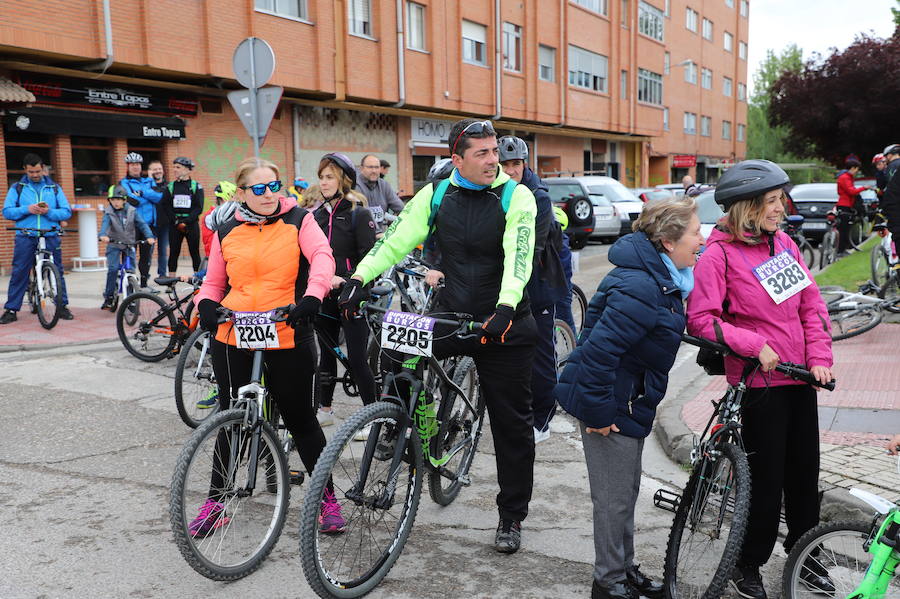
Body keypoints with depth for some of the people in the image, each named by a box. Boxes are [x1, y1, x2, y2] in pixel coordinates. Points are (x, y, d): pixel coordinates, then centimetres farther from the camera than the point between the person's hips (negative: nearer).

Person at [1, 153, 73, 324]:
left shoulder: (54, 188, 12)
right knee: (19, 273, -1)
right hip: (25, 238, -1)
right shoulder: (17, 188, 10)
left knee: (57, 272, 3)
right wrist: (26, 210, -15)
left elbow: (67, 212, 5)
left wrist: (49, 212, -14)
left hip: (50, 237, 1)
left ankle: (63, 306, 13)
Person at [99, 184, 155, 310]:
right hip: (114, 245, -1)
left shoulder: (132, 211, -3)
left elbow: (142, 223, -11)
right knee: (113, 269, -16)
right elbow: (105, 224, -22)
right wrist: (103, 235, -44)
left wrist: (149, 236, -28)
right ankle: (108, 297, -5)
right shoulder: (109, 213, -6)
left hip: (129, 245, 1)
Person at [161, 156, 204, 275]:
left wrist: (186, 222, -14)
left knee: (195, 252, 0)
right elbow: (166, 206, 2)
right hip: (174, 225, 2)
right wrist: (176, 222, -10)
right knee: (173, 253, 1)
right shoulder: (170, 186, 9)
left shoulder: (196, 186, 2)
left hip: (191, 224, -2)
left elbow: (199, 207, -4)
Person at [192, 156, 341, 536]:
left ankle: (327, 496, 21)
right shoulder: (226, 232, 11)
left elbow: (322, 256, -14)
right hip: (232, 339, 3)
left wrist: (313, 294, -33)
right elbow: (214, 282, 17)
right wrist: (206, 303, -6)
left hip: (288, 338, -2)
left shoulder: (298, 220, 2)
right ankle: (216, 500, 25)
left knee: (300, 419, 6)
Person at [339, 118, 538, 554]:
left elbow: (518, 255, -22)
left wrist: (506, 308, -37)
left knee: (511, 423, 5)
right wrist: (359, 278, -16)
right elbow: (396, 240, -2)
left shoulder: (515, 196, -8)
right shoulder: (436, 195, 2)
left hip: (502, 323, -2)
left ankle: (511, 517, 21)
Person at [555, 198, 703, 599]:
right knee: (615, 497, 4)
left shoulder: (661, 278, 6)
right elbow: (599, 350, -32)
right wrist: (599, 411, -25)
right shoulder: (639, 288, -28)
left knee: (627, 490, 21)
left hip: (630, 400, 10)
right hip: (611, 406, -10)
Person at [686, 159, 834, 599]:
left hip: (800, 377, 6)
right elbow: (700, 320, -16)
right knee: (767, 476, 2)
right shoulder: (718, 254, -12)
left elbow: (812, 303, 9)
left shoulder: (783, 243, 7)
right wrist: (757, 345, -19)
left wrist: (820, 357, -1)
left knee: (804, 469, 16)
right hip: (759, 381, -6)